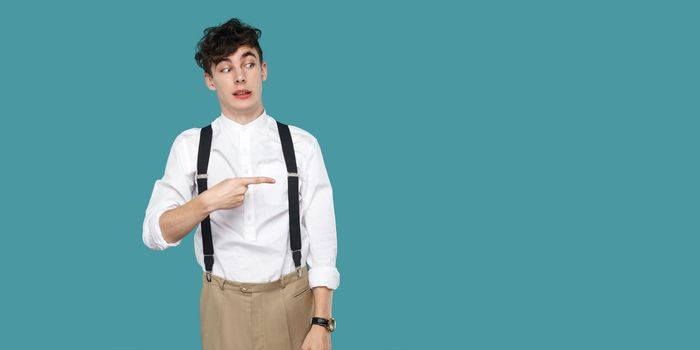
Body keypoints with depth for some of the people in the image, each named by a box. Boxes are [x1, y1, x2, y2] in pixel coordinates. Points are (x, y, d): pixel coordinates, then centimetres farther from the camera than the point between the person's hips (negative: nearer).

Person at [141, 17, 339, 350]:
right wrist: (207, 202, -25)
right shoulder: (189, 145, -1)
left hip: (292, 301, 0)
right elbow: (154, 234, -8)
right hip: (223, 304, 1)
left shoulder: (301, 144, -3)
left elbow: (322, 237, -5)